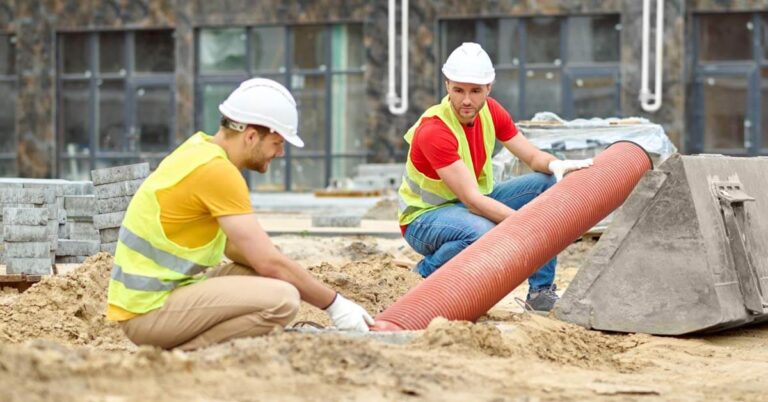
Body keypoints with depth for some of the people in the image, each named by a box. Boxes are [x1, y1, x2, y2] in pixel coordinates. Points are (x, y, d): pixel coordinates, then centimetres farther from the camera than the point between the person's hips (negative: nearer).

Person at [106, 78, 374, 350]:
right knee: (282, 299, -21)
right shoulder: (217, 171, -18)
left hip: (147, 294, 10)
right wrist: (334, 304, -8)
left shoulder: (202, 149, 11)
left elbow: (233, 246, 18)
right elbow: (270, 261, -18)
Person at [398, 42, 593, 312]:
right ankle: (426, 272, -9)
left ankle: (541, 291, -5)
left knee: (549, 182, -8)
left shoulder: (490, 111, -6)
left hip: (471, 204, 8)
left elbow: (532, 156, 0)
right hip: (424, 216, -8)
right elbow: (471, 199, -32)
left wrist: (556, 165, -24)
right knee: (484, 233, -40)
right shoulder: (433, 130, -29)